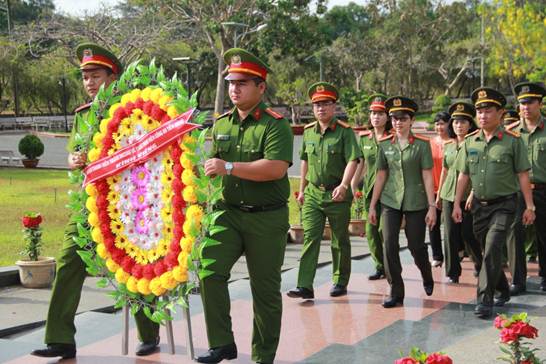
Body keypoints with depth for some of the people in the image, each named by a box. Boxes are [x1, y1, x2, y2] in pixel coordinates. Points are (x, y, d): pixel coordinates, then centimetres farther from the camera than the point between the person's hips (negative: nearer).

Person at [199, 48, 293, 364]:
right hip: (229, 212, 4)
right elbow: (211, 163, 21)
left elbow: (276, 168, -23)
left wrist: (229, 167, -25)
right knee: (209, 267, -17)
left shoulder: (275, 125, -9)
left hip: (267, 219, -4)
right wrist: (204, 170, -2)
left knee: (265, 290, 6)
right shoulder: (221, 124, 9)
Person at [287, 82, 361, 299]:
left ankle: (340, 282, 23)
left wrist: (343, 186, -28)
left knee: (340, 240, 8)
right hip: (313, 193, 4)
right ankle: (305, 286, -8)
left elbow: (352, 161, -15)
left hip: (337, 195, -3)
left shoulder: (344, 131, -6)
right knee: (310, 237, -6)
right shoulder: (308, 132, 9)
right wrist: (302, 190, 19)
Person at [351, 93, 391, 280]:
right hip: (370, 191, 5)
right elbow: (360, 165, 16)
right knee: (371, 231, 6)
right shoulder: (364, 138, 10)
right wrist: (352, 187, 13)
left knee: (385, 230, -8)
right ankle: (380, 267, 20)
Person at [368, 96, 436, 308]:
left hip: (415, 203, -2)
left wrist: (432, 206, -9)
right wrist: (372, 206, 8)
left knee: (416, 246, 5)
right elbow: (381, 175, 9)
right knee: (389, 245, -7)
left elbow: (427, 176, -5)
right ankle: (396, 293, 3)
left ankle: (427, 278, 37)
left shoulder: (422, 144, -4)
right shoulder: (385, 144, 4)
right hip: (390, 202, 2)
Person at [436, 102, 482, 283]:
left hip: (469, 195, -4)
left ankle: (480, 264, 26)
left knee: (468, 234, 0)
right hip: (449, 194, 4)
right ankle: (452, 273, 11)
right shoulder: (447, 145, 10)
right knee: (450, 234, 2)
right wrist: (439, 194, 20)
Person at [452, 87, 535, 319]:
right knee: (488, 252, 14)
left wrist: (529, 206, -6)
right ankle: (503, 291, 34)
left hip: (503, 204, -5)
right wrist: (456, 204, 7)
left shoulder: (513, 141, -7)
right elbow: (463, 175, 10)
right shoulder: (470, 141, 5)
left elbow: (522, 175, -5)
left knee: (492, 251, -14)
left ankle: (485, 300, -9)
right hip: (479, 204, 5)